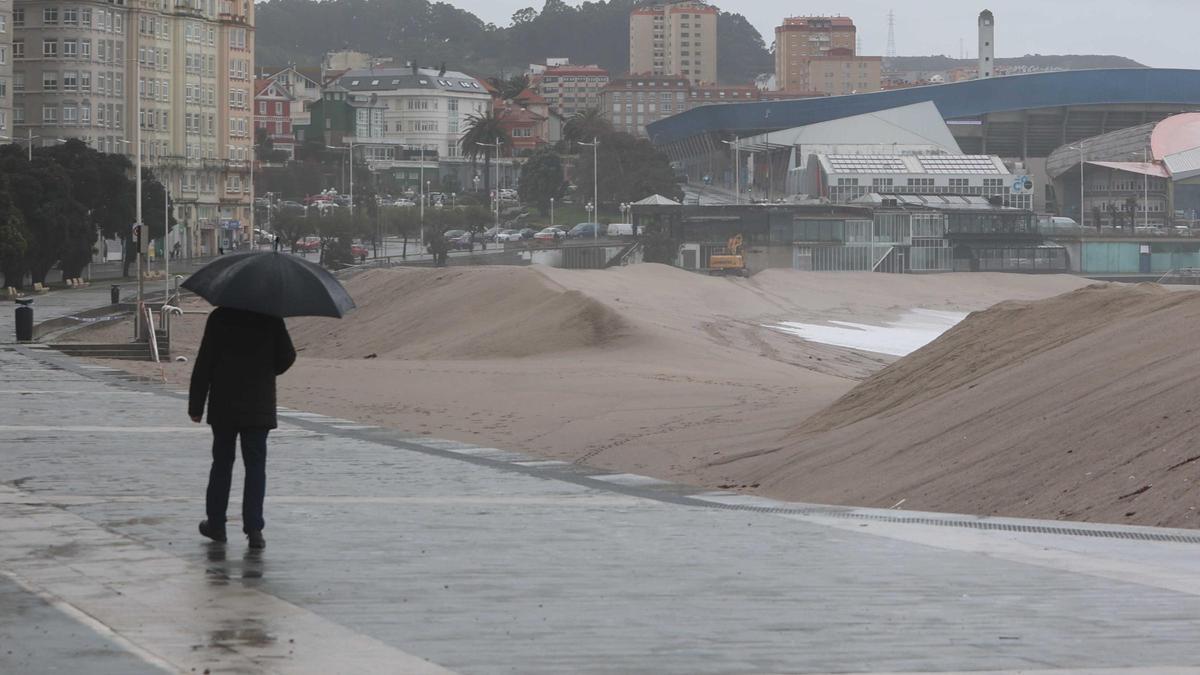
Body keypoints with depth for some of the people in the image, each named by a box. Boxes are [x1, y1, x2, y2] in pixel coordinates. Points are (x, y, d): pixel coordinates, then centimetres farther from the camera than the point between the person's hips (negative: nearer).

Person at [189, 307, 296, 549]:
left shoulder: (220, 318, -6)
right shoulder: (271, 319, -3)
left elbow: (204, 363, -6)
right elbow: (287, 356, 1)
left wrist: (196, 406, -1)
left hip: (224, 408, 0)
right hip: (260, 408, 0)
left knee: (222, 463, 13)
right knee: (255, 466, 2)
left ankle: (216, 523, 19)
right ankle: (254, 528, -7)